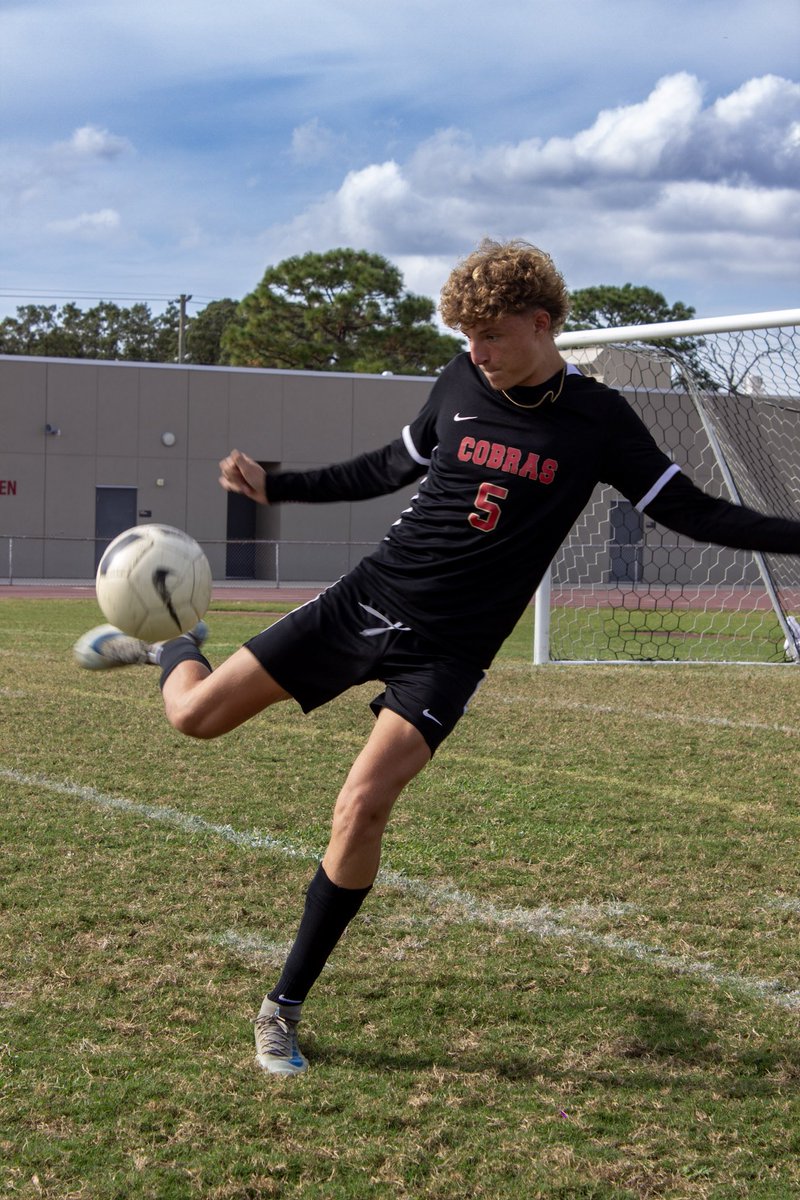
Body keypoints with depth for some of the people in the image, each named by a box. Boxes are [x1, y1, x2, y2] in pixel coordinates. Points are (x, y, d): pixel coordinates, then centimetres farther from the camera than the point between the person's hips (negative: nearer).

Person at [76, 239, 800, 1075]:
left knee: (361, 809, -19)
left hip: (446, 652, -3)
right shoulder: (462, 383, 2)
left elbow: (694, 514, -2)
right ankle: (174, 650, 38)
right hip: (369, 597, 3)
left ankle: (285, 1008, -2)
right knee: (194, 716, -2)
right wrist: (276, 487, 16)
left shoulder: (597, 421, -6)